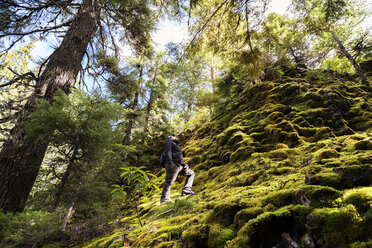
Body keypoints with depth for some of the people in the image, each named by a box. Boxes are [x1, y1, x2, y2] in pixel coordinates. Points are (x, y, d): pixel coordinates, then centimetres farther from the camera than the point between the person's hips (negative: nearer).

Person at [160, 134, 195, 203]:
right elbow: (168, 152, -13)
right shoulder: (169, 143, 5)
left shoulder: (176, 145, 30)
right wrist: (170, 163, -26)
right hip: (173, 166, -10)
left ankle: (186, 190, 0)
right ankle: (164, 200, -3)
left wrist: (185, 165, 10)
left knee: (191, 173, 13)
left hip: (179, 166, 10)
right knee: (168, 182, -9)